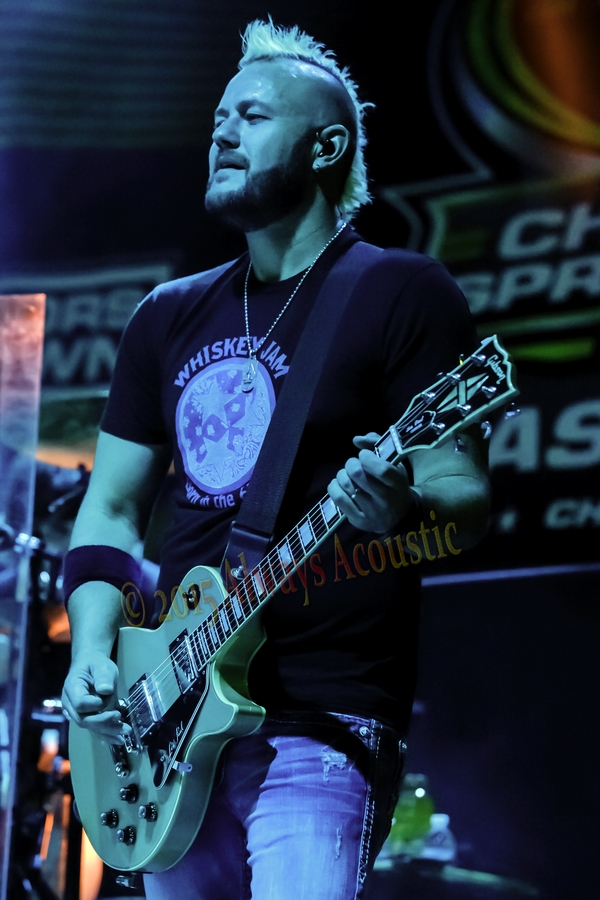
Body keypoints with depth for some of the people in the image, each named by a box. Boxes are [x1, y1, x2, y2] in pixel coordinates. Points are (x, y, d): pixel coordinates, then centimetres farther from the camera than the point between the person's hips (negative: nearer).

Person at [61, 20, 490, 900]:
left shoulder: (402, 293, -2)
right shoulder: (170, 315, 16)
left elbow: (468, 498, -7)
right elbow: (111, 510, 17)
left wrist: (401, 510, -30)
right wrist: (91, 651, 1)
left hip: (321, 724, -6)